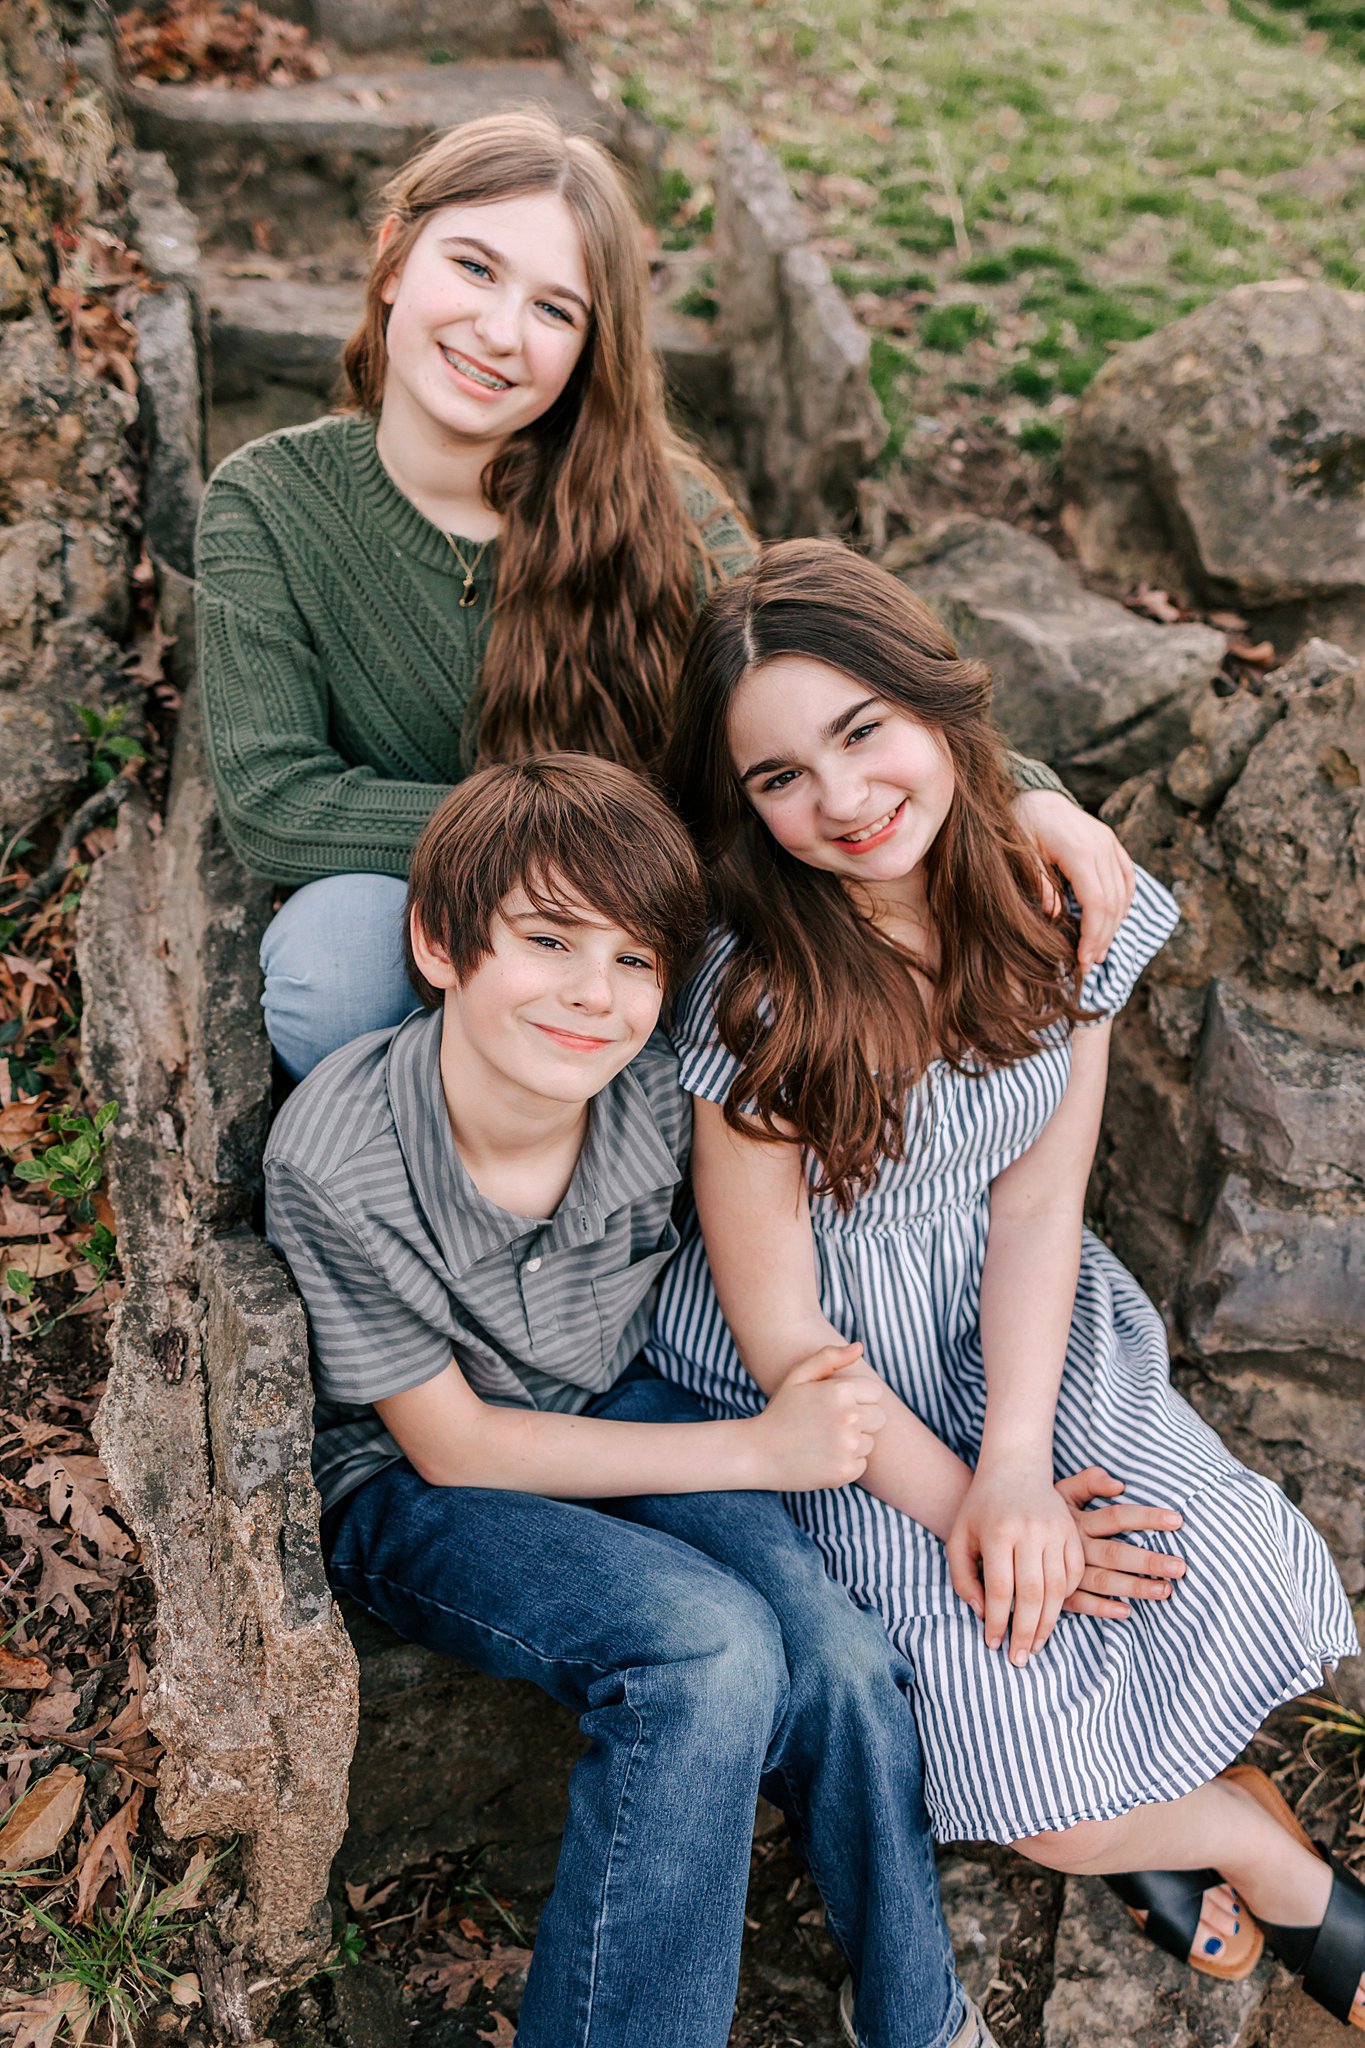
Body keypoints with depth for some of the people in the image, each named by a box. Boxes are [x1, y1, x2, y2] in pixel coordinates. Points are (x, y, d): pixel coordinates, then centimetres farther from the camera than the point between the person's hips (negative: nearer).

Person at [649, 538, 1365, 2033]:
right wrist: (961, 1506, -17)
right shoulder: (757, 999, -23)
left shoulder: (1059, 900, -10)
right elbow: (777, 1323, -15)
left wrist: (1020, 1466, -18)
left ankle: (1166, 1820, 19)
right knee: (1027, 1768, -18)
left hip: (1015, 1336, 4)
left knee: (1232, 1575, -17)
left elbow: (1038, 1198, -8)